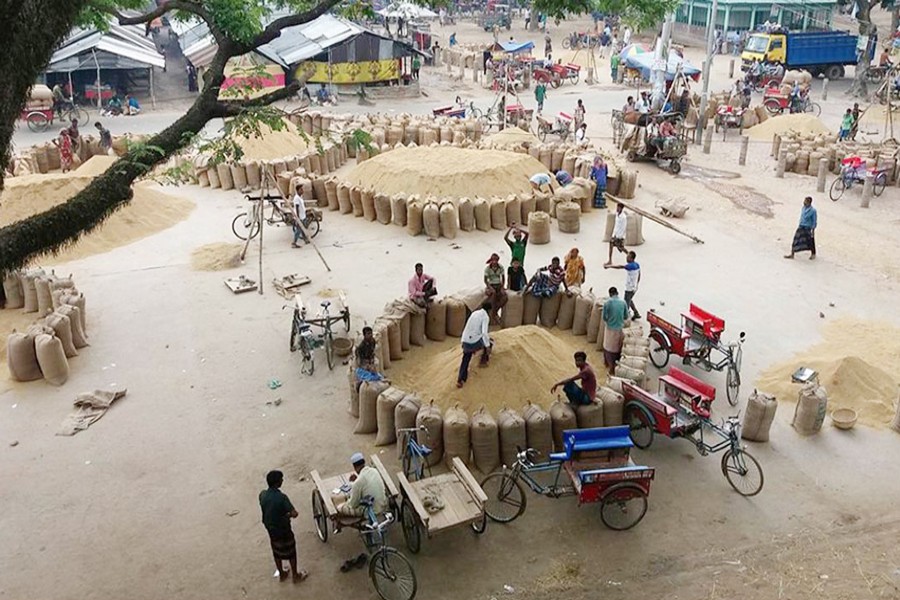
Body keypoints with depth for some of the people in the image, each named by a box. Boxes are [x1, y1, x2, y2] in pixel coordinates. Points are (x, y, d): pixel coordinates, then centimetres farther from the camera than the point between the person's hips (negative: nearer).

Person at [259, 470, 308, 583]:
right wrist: (287, 515, -12)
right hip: (283, 529, -6)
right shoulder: (281, 497, -32)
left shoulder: (262, 494, -14)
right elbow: (294, 514, -34)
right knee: (291, 552, 17)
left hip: (270, 528, 6)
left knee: (277, 552, 26)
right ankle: (296, 575, 33)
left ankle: (281, 574, 44)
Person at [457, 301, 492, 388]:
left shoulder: (475, 313, 18)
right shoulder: (485, 317, -6)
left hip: (465, 340, 6)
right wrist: (487, 346, -21)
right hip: (475, 341, -6)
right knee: (489, 341, 22)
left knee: (465, 361, 14)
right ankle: (483, 361, 30)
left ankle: (460, 380, 3)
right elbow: (484, 332, -20)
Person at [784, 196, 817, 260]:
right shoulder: (803, 208, 0)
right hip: (801, 227, 6)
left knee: (810, 242, 10)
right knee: (796, 240, 4)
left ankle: (813, 254, 30)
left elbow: (814, 221, -13)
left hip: (808, 228, -6)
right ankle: (792, 254, 13)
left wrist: (813, 231, -14)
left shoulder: (813, 211, -18)